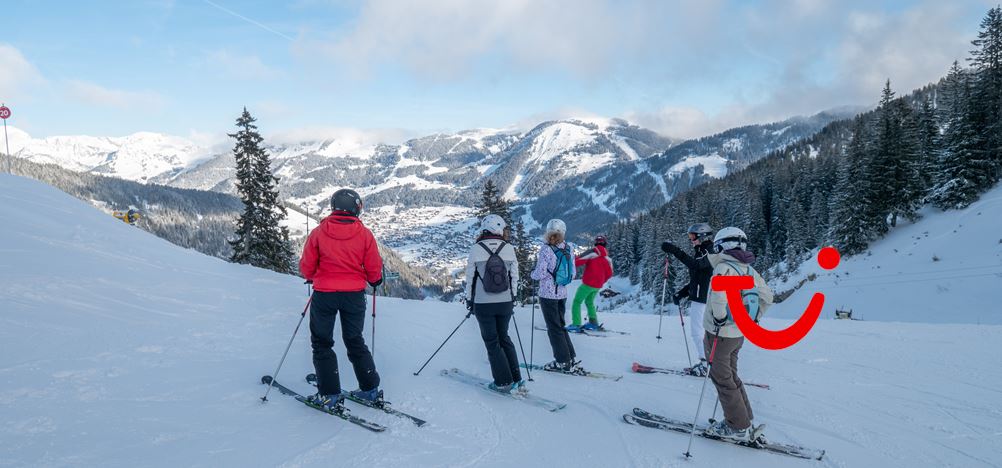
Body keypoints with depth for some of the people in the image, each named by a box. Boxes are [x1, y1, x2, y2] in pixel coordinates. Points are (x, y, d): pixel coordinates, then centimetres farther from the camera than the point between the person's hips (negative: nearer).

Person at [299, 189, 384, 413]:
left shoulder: (318, 233, -8)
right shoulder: (365, 234, -7)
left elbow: (306, 268, -2)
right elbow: (374, 270, -2)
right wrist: (375, 280, 20)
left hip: (324, 294, -2)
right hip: (355, 295, 2)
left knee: (322, 343, 12)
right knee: (355, 341, 19)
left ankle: (330, 396, 9)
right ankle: (371, 389, 22)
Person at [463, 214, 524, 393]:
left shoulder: (476, 249, -9)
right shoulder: (509, 248, -4)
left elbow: (470, 277, -4)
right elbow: (514, 276, 1)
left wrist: (469, 299, 9)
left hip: (483, 304, -2)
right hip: (505, 303, 3)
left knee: (492, 342, 9)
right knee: (504, 338, 18)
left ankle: (504, 382, 9)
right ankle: (516, 380, 17)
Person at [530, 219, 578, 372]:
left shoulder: (546, 250, -16)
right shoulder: (568, 249, 2)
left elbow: (540, 274, -17)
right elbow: (572, 274, 7)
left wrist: (533, 273, 4)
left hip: (548, 294, -6)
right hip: (562, 293, 6)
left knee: (554, 328, 4)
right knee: (561, 325, 18)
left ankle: (563, 361, 8)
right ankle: (571, 358, 21)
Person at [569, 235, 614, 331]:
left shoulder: (593, 252, -10)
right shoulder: (607, 258, 7)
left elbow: (579, 261, -19)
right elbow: (609, 274, 10)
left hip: (588, 283, -6)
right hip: (598, 286, 6)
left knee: (577, 302, 1)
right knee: (589, 302, 26)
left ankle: (575, 324, -8)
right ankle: (593, 323, 23)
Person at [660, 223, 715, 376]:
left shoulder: (708, 252, -12)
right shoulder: (700, 253, 18)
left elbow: (695, 264, -34)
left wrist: (676, 251, -39)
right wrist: (681, 293, 17)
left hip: (701, 298, -10)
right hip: (697, 297, 10)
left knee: (697, 331, -7)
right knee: (697, 331, 14)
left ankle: (708, 364, -3)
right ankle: (705, 362, 19)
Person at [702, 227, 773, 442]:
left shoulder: (725, 267, -18)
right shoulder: (750, 270, 6)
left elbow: (719, 295, -38)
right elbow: (767, 297, 16)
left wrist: (719, 317, -23)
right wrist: (753, 318, 21)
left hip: (720, 334, -8)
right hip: (739, 334, 8)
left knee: (722, 379, 4)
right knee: (731, 376, 21)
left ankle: (738, 428, 10)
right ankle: (744, 421, 28)